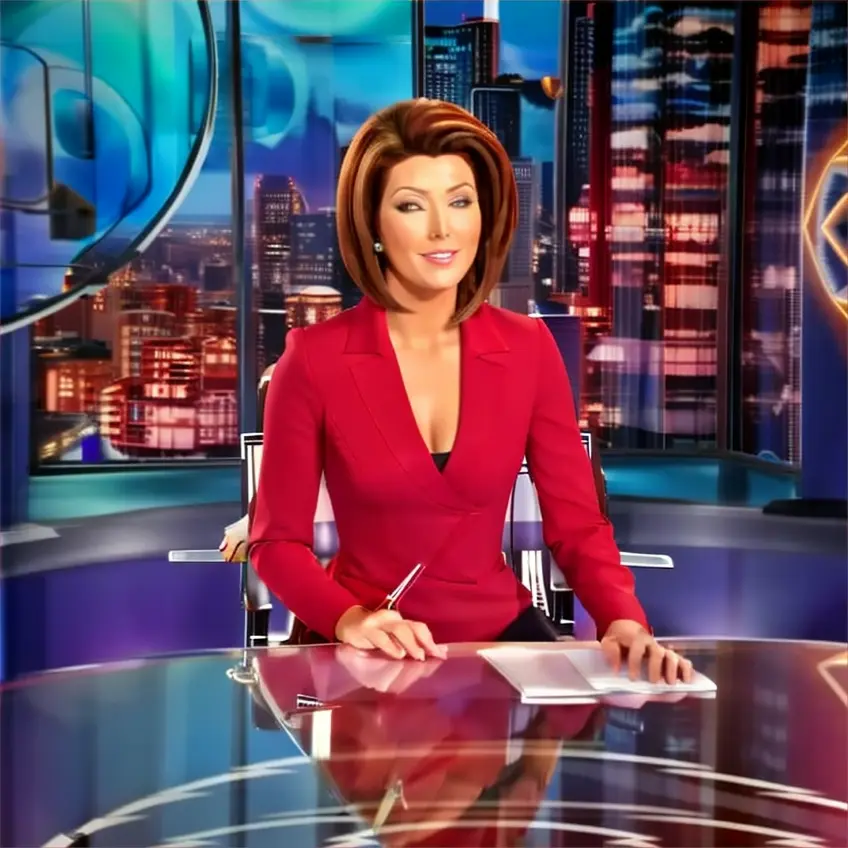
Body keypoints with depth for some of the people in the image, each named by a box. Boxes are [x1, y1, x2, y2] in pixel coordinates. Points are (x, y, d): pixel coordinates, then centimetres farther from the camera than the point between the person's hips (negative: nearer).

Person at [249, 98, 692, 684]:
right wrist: (348, 619, -22)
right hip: (370, 654, -3)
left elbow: (577, 524, 0)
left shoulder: (529, 350, 0)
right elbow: (277, 540, -3)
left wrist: (624, 622, -19)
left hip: (502, 633, 3)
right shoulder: (315, 358, -9)